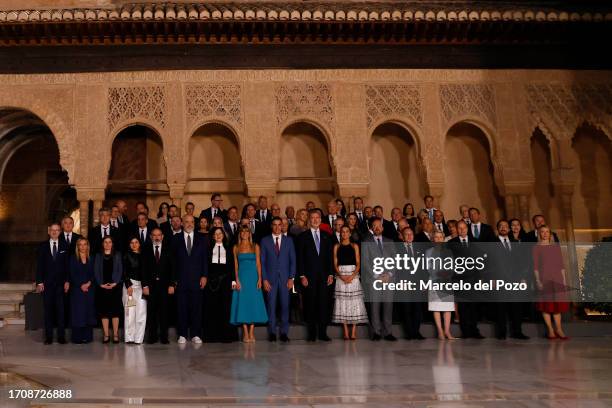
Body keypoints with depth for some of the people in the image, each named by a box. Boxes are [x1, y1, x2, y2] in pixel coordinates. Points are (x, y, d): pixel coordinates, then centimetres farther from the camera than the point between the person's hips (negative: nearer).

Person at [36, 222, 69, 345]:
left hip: (60, 283, 0)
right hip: (47, 283, 0)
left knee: (60, 310, 0)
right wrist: (39, 282, -4)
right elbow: (39, 265, 3)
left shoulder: (64, 247, 8)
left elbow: (67, 265, 7)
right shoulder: (42, 246, 7)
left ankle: (61, 336, 4)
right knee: (48, 310, 2)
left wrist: (67, 281, -1)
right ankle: (48, 336, 7)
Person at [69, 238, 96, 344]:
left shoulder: (91, 259, 11)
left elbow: (94, 274, 5)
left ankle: (87, 336, 5)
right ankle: (77, 337, -2)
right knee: (78, 312, -4)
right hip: (77, 289, -2)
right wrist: (81, 285, -13)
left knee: (89, 312, 1)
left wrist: (88, 283, -11)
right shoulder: (73, 259, 4)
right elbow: (72, 275, -4)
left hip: (89, 289, 3)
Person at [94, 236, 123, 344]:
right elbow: (96, 271, 4)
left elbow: (120, 270, 3)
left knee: (115, 310, -2)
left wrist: (115, 283, -9)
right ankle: (106, 335, 5)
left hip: (115, 286, -1)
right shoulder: (98, 256, 10)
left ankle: (115, 334, 2)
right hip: (102, 287, 1)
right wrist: (101, 284, -8)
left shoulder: (117, 255, 8)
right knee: (103, 311, 0)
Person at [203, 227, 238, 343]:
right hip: (211, 278, 0)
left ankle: (226, 334, 4)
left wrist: (233, 280, -1)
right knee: (211, 306, -2)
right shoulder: (209, 247, 11)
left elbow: (232, 264, 8)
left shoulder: (228, 247, 13)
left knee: (225, 306, -1)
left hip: (225, 278, 1)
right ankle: (212, 334, 3)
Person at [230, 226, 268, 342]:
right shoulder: (236, 247, 7)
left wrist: (259, 279, -6)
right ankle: (245, 334, 3)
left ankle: (251, 333, 5)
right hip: (242, 277, 0)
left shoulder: (255, 246, 6)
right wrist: (237, 280, -7)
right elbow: (235, 265, 4)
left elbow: (258, 263, 3)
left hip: (253, 277, 0)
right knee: (242, 303, -2)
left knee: (253, 303, -1)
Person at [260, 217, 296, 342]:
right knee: (271, 305, 0)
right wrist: (264, 279, -4)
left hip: (285, 278, 1)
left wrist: (291, 278, -1)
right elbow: (262, 261, 3)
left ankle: (284, 332, 7)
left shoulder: (289, 240, 8)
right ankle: (272, 332, 8)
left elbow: (293, 260, 7)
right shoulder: (265, 241, 5)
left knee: (285, 305, 0)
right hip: (271, 278, -1)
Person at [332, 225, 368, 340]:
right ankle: (345, 333, 2)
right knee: (342, 303, -1)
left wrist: (352, 276, -13)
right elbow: (335, 264, 3)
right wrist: (341, 276, -12)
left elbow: (358, 264, 1)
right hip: (340, 277, 0)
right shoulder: (337, 246, 8)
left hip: (353, 276, 0)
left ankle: (353, 332, -3)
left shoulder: (354, 246, 7)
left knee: (354, 302, -4)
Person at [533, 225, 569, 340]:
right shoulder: (536, 248, 2)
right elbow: (535, 266, -1)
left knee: (558, 304, 2)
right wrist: (538, 280, -9)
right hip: (544, 278, -3)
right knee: (546, 304, -3)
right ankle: (550, 330, 1)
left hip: (557, 278, 3)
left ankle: (559, 330, 6)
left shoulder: (556, 246, 12)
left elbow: (561, 263, 12)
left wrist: (564, 279, 5)